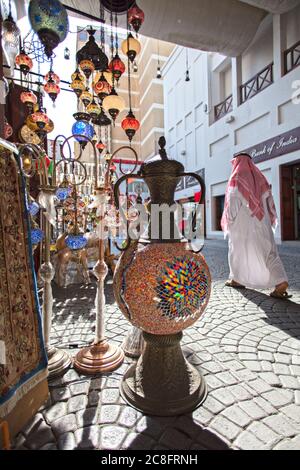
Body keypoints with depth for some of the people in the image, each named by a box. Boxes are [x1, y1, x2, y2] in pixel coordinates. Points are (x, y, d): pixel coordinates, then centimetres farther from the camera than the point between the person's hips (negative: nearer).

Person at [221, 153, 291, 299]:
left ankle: (237, 280, 23)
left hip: (242, 223, -4)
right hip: (261, 223, 4)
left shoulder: (236, 179, -1)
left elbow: (233, 201, -9)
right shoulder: (259, 177, 14)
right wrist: (269, 220, 16)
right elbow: (268, 200, 12)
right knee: (268, 252, 1)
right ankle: (281, 282, -13)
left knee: (238, 250, 12)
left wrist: (229, 221, -3)